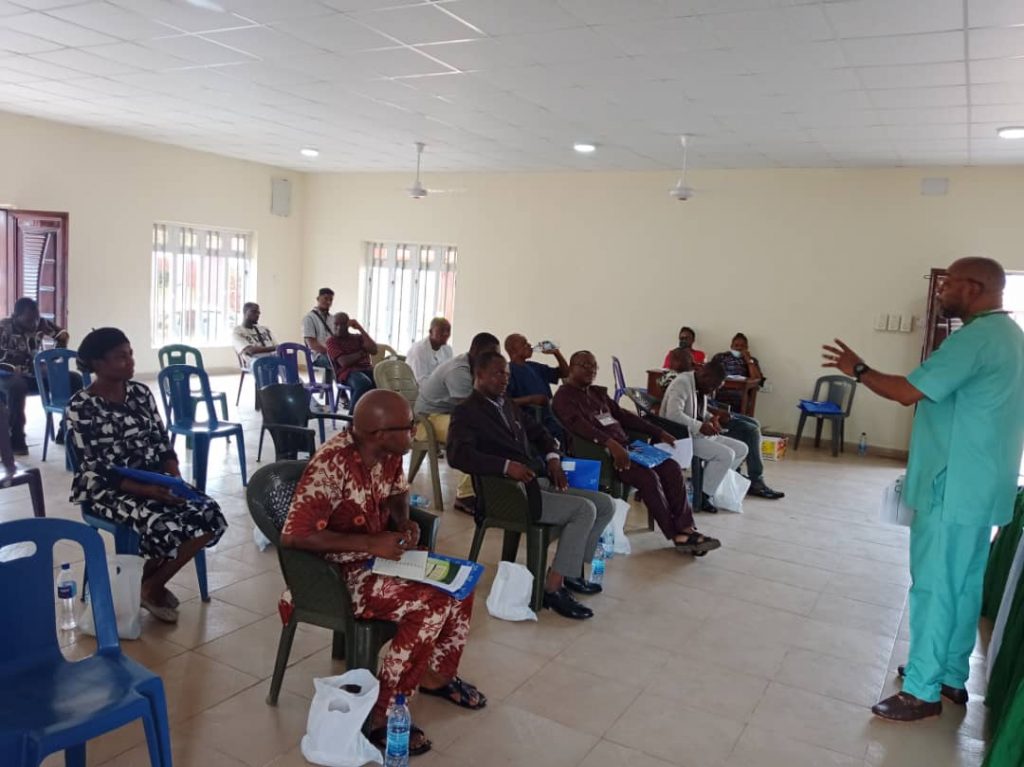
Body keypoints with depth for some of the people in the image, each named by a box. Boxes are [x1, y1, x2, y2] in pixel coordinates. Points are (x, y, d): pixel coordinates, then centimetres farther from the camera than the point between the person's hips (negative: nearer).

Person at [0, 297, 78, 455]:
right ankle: (16, 440, -30)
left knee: (75, 380, -12)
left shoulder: (40, 324, -6)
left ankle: (65, 432, -3)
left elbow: (62, 335, 11)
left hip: (35, 374, 5)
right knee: (16, 386, -42)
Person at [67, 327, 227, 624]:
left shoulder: (141, 392, 6)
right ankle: (149, 586, 2)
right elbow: (96, 470, -14)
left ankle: (153, 581, 6)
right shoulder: (81, 406, -10)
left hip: (156, 480, 6)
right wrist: (145, 490, -25)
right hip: (107, 489, -6)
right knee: (163, 524, -31)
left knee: (210, 516, -16)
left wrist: (175, 479, -10)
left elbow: (162, 442, 7)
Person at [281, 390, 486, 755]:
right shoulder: (331, 466, -29)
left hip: (381, 554, 8)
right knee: (429, 604, -24)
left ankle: (436, 674, 20)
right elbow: (293, 535, -30)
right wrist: (371, 543, -30)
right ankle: (379, 714, -10)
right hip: (340, 571, -8)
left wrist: (404, 524, -7)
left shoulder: (388, 452, -6)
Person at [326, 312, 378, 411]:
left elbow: (374, 350, 2)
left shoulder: (358, 337, 22)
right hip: (348, 372, -4)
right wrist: (362, 353, 6)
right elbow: (344, 362, -7)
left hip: (367, 369, 4)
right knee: (365, 383, -39)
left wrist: (360, 328, 4)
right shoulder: (332, 341, 9)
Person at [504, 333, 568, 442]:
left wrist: (557, 353, 8)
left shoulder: (534, 367, 15)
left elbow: (565, 373, 21)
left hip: (549, 421, 7)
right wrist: (531, 399, -22)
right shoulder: (508, 370, -8)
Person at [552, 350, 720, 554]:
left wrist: (659, 433, 14)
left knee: (671, 467, -11)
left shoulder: (598, 392, 22)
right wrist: (611, 444, -35)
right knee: (647, 475, -26)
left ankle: (686, 528, -14)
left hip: (624, 447, 8)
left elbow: (623, 415, 23)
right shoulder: (564, 397, -4)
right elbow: (579, 426, -21)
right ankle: (675, 534, -14)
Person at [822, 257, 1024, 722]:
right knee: (963, 584, 16)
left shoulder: (976, 337, -19)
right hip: (981, 485, 10)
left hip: (954, 486, -10)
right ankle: (952, 677, 28)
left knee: (934, 586, -2)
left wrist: (859, 370, -7)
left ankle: (922, 691, 7)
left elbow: (909, 391, -21)